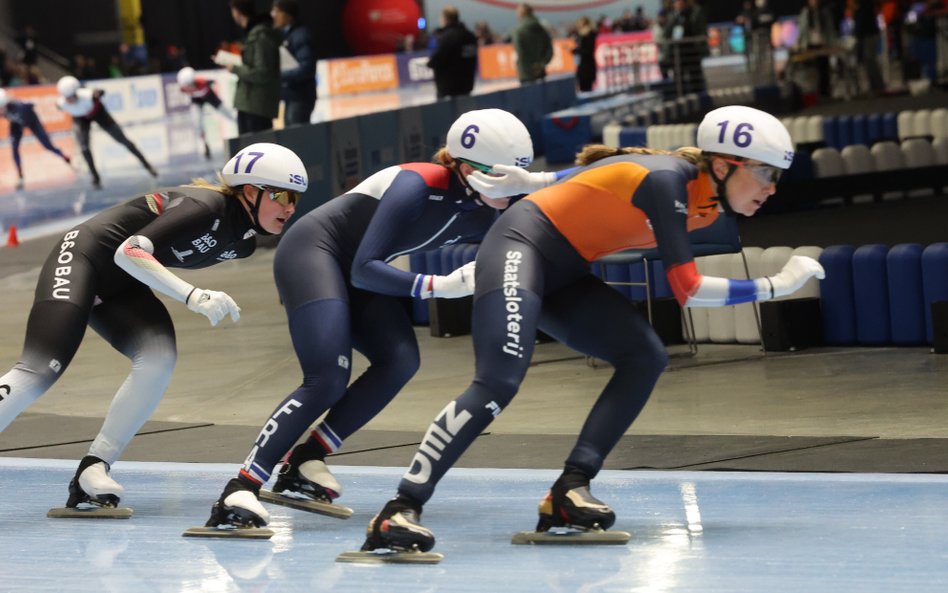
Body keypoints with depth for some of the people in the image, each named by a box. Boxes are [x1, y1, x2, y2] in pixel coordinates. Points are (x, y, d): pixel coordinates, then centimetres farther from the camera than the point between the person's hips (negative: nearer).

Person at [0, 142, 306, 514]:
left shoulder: (244, 241, 2)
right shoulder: (207, 208, -26)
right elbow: (129, 252, -32)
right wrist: (193, 297, -39)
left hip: (121, 286, 8)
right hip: (82, 259, -8)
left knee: (159, 359, -17)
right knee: (41, 370, -20)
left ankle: (92, 473, -13)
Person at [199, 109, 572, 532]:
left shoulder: (481, 216, -5)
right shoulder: (419, 184, -27)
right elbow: (365, 269, -28)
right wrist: (440, 286, -35)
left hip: (356, 269, 8)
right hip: (312, 251, -8)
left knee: (399, 361, -14)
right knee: (327, 381, -22)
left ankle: (304, 464, -6)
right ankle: (238, 493, -26)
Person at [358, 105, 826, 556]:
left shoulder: (709, 201, 3)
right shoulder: (667, 181, -24)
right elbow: (688, 291, -25)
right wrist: (775, 287, -21)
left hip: (561, 274, 9)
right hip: (521, 245, -9)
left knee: (645, 357, -4)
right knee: (498, 383, -25)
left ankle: (568, 491, -9)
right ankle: (401, 510, -28)